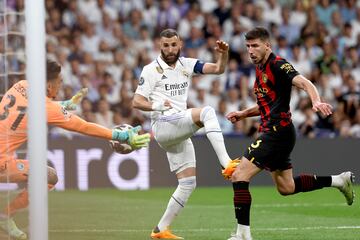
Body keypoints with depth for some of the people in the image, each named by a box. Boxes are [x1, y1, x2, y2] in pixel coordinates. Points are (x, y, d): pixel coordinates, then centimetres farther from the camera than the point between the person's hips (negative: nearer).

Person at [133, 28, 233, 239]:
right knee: (207, 112, -30)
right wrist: (156, 105, -24)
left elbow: (218, 69, 1)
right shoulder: (152, 70, -2)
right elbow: (137, 102, -4)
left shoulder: (187, 65, 12)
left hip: (181, 132, 7)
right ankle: (226, 162, -42)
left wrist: (224, 54, -20)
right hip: (163, 124, -7)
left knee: (188, 183, 4)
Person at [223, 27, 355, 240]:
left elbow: (304, 82, -28)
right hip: (271, 132, 10)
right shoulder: (261, 69, 16)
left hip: (278, 132, -10)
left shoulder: (278, 65, -12)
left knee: (239, 176, -14)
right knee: (286, 187, 18)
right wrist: (243, 114, 17)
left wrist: (317, 101, -47)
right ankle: (339, 180, 26)